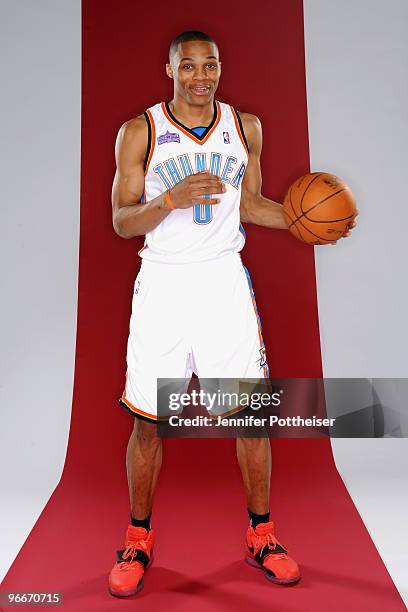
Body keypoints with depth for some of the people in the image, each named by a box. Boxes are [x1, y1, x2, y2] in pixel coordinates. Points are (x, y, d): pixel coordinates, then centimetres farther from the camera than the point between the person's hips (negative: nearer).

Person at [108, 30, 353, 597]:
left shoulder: (245, 127, 10)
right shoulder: (140, 132, 2)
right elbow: (122, 220, -2)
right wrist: (172, 199, -19)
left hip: (225, 279, 2)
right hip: (163, 281, -1)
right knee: (147, 420, 3)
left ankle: (261, 534, 24)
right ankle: (139, 539, 26)